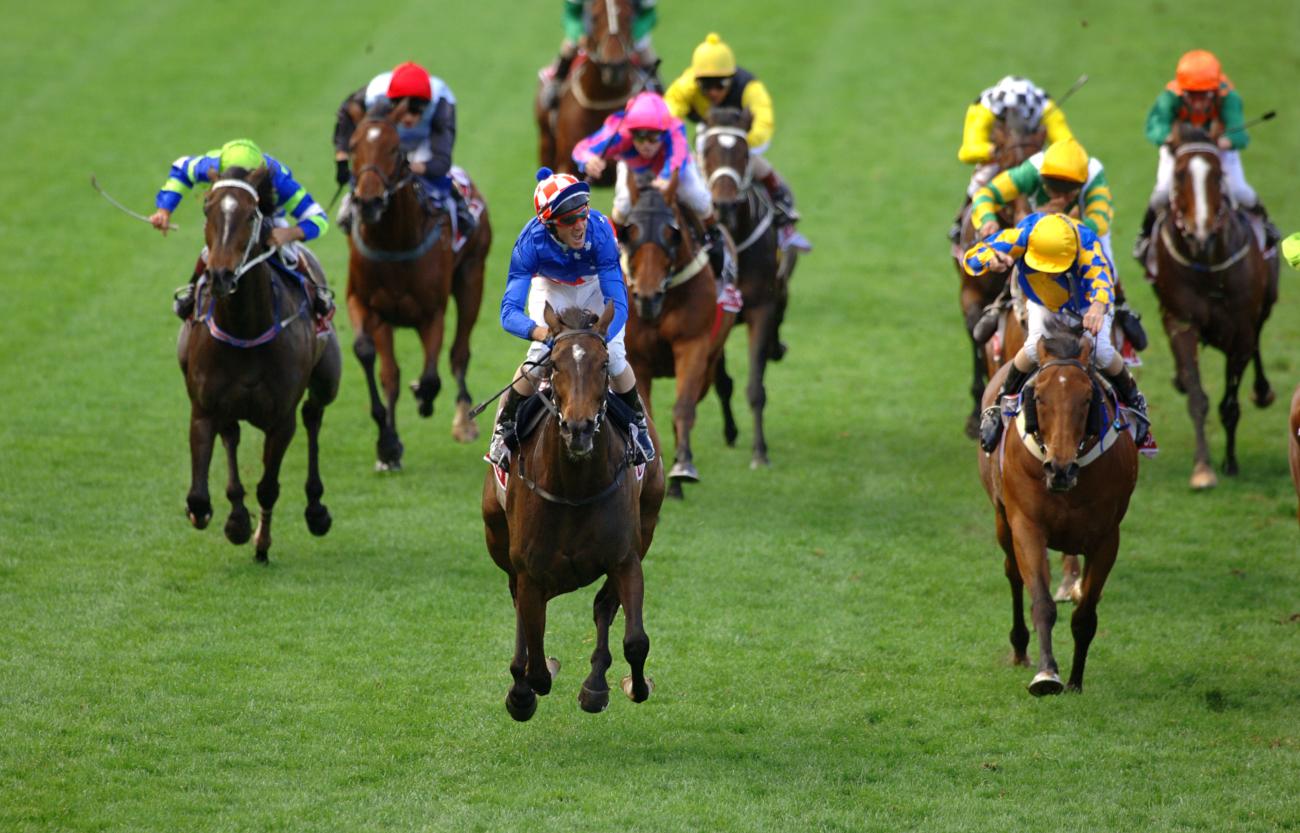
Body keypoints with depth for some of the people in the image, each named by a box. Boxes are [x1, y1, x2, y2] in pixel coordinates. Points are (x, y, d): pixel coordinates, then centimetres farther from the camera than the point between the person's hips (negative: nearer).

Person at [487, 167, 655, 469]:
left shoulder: (599, 231, -39)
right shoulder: (531, 241, -37)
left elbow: (618, 303, -38)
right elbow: (510, 312, -41)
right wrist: (540, 331, -62)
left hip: (595, 284, 0)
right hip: (551, 286, 0)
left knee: (613, 355, -15)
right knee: (542, 354, -21)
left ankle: (637, 423, 15)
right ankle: (504, 428, 2)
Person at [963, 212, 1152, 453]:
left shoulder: (1087, 244, -43)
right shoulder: (1024, 234, -39)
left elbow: (1099, 275, -62)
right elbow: (972, 256, -41)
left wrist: (1098, 306, -85)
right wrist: (991, 259, -66)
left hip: (1086, 304, -1)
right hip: (1043, 304, 1)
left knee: (1101, 351, -20)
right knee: (1035, 347, -25)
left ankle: (1134, 403, 11)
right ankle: (998, 408, -2)